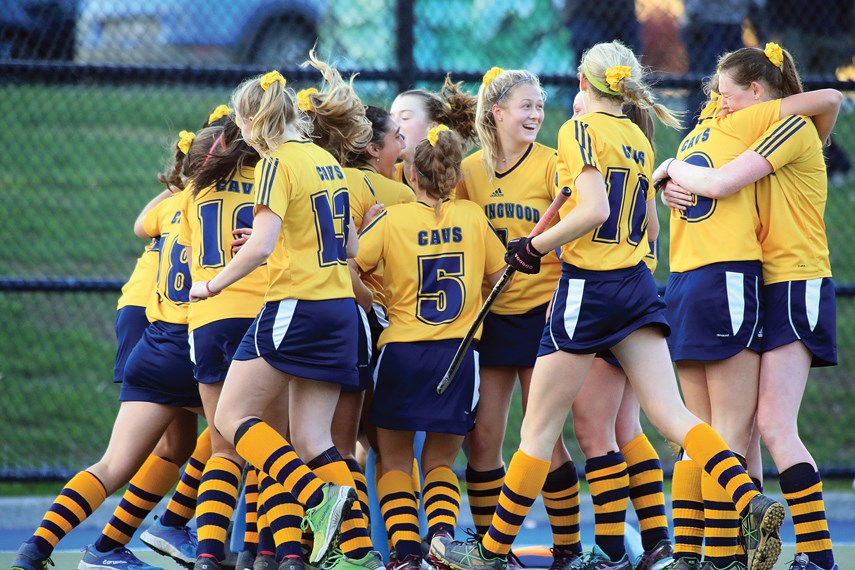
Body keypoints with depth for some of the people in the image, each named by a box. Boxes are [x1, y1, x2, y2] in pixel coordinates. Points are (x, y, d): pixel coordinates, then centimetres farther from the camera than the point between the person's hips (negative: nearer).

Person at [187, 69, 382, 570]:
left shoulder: (278, 163, -10)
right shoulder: (326, 161, 15)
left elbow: (261, 246, -19)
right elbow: (350, 245, 20)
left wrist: (214, 284, -7)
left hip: (295, 304, -8)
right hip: (341, 308, 8)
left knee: (232, 418, -1)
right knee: (312, 439, 7)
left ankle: (319, 496, -17)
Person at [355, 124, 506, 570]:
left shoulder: (391, 220, -4)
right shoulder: (473, 217, 2)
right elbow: (500, 275, 9)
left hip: (402, 351, -2)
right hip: (458, 350, 2)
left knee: (395, 461, 11)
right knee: (440, 461, 14)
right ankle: (442, 532, -13)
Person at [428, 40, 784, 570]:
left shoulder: (581, 129, -9)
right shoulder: (640, 139, 13)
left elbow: (594, 210, -21)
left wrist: (535, 246, -10)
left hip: (589, 288, -7)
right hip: (638, 287, 7)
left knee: (539, 429, 2)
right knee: (672, 413, -2)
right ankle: (754, 503, -22)